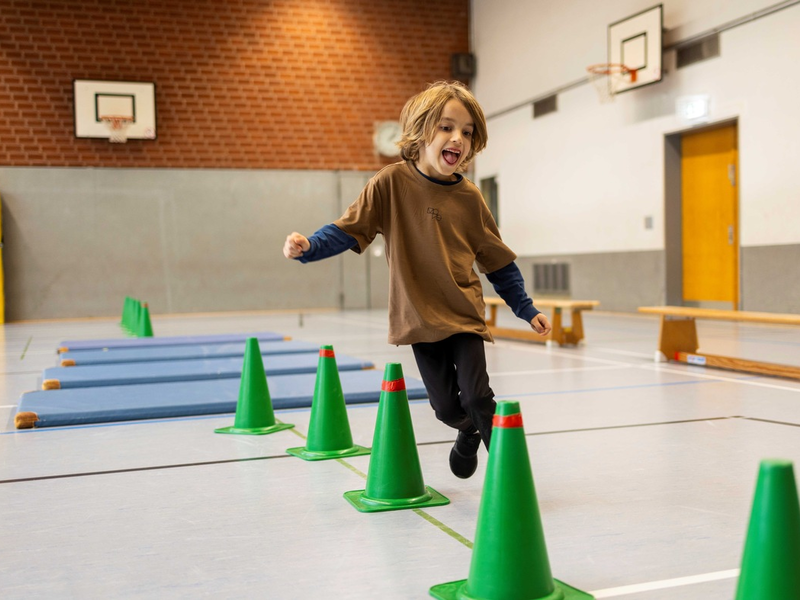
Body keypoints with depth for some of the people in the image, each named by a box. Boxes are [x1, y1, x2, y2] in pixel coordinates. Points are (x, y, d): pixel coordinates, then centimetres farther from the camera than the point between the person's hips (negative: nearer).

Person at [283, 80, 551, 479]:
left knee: (476, 396, -11)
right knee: (446, 407, 5)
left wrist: (526, 310, 8)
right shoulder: (392, 182, -9)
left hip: (464, 314, 1)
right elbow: (349, 229, -7)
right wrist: (308, 247, -24)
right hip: (419, 316, 0)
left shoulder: (469, 197, -2)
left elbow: (498, 260, 7)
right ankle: (469, 432, 40)